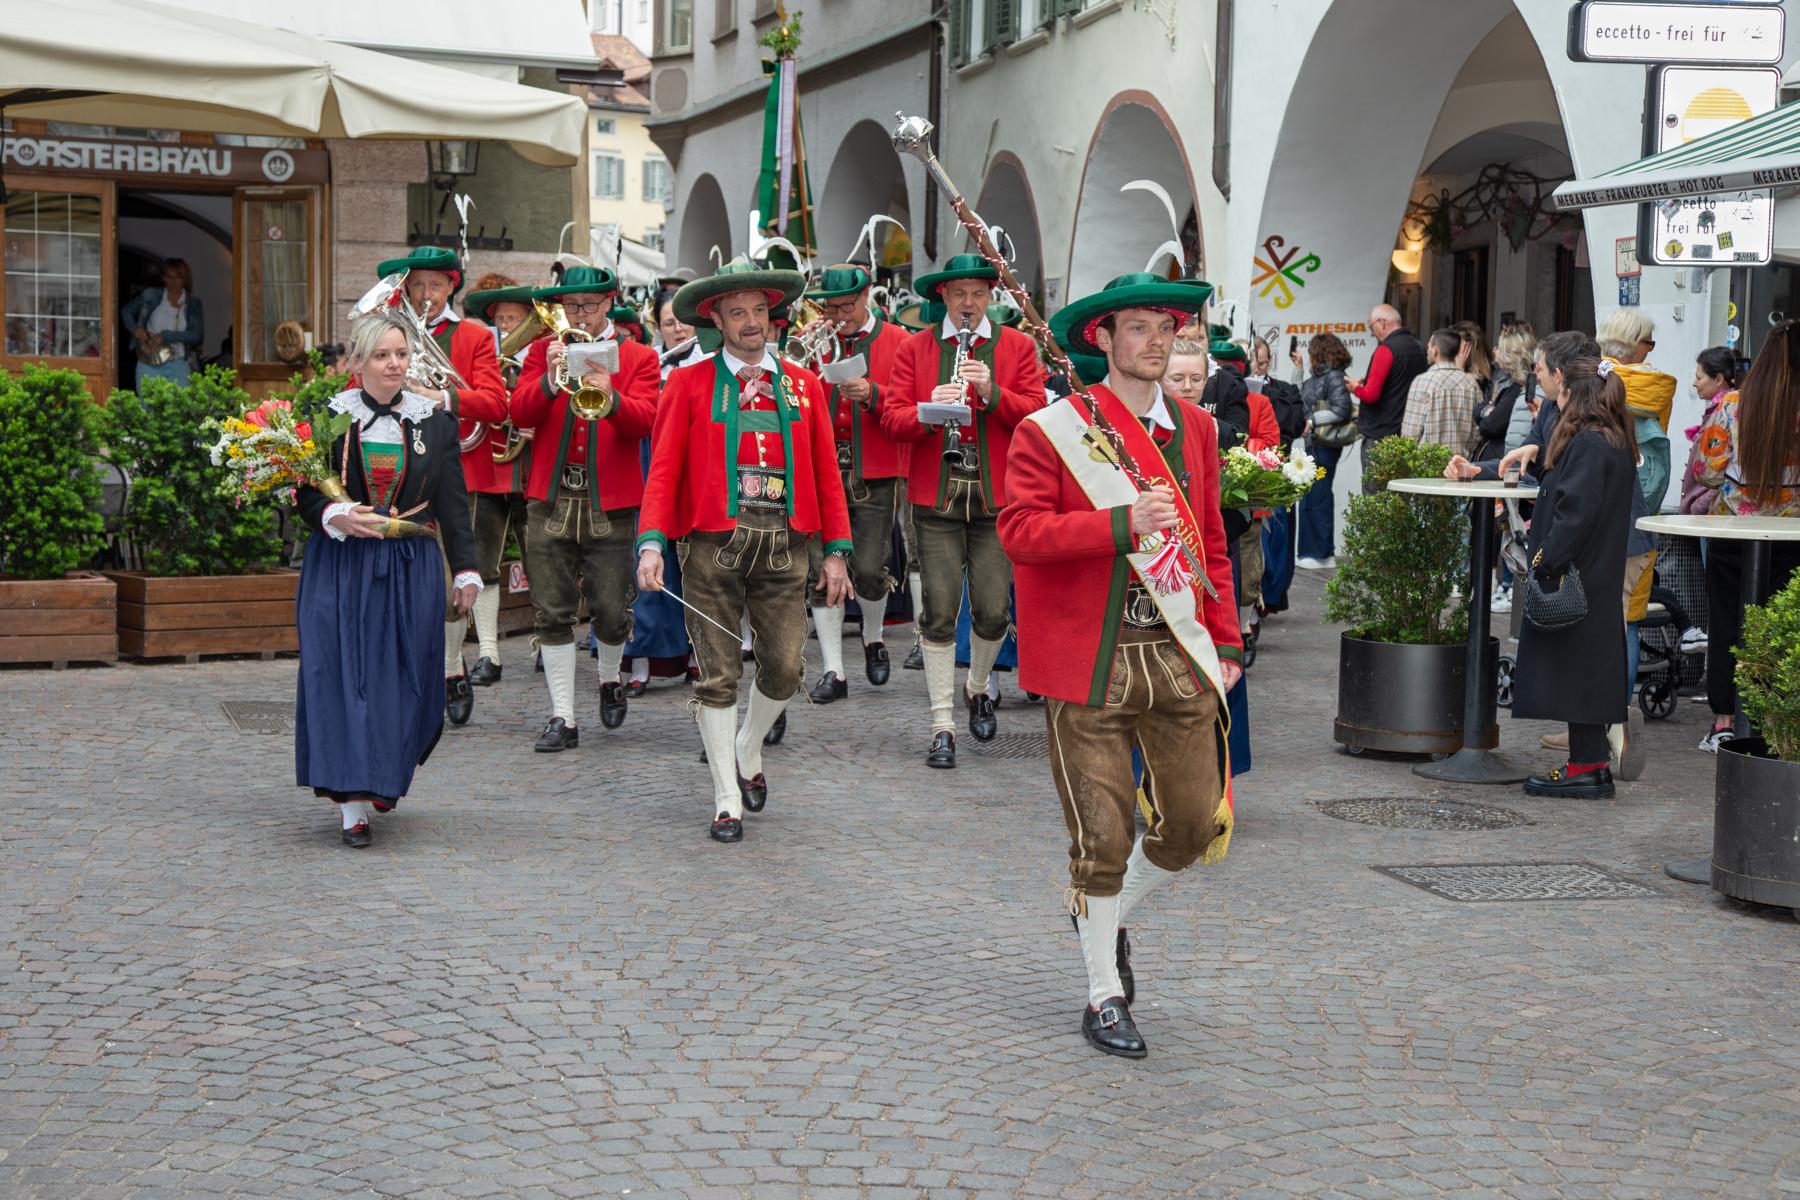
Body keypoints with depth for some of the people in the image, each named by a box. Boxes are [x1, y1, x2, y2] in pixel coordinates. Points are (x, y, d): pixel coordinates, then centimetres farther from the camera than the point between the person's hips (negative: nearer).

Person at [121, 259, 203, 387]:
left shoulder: (193, 304, 4)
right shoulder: (151, 296, 5)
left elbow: (197, 334, -5)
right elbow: (126, 311, 16)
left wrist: (166, 336, -14)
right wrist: (135, 328, -4)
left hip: (177, 367, 0)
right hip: (149, 365, 0)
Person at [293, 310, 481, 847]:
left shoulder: (435, 421, 5)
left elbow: (453, 502, 7)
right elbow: (305, 493, 4)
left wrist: (465, 568, 2)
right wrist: (336, 517, -17)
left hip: (411, 567, 1)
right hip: (340, 567, -1)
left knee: (404, 677, 3)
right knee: (342, 674, -6)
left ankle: (386, 777, 29)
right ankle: (353, 804, -5)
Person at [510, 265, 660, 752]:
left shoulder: (639, 358, 6)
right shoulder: (544, 351, 10)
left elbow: (645, 419, -10)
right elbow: (520, 414, -3)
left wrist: (610, 397, -29)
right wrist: (550, 381, -21)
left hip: (610, 503, -1)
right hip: (550, 499, 2)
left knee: (611, 611, 0)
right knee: (553, 614, 2)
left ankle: (610, 677, 31)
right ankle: (563, 718, 9)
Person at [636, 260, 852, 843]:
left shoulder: (803, 385, 11)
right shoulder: (689, 384, 3)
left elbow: (827, 472, 11)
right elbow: (664, 469, -2)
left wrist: (836, 551, 5)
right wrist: (652, 542, -15)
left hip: (783, 548, 2)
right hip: (713, 547, -2)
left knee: (785, 669, 2)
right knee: (718, 675, 1)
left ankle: (747, 751, 32)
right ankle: (727, 799, 11)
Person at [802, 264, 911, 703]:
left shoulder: (896, 341, 3)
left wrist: (872, 395, -21)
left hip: (875, 473, -2)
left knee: (868, 568, -6)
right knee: (821, 566, -2)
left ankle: (873, 638, 26)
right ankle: (833, 671, 6)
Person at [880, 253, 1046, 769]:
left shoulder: (1017, 346, 9)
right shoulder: (914, 348, 8)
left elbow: (1036, 413, -1)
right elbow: (892, 419, 0)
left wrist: (993, 393, -17)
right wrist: (929, 409, -19)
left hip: (996, 495, 0)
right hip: (936, 495, 0)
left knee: (994, 611, 0)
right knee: (940, 613, -2)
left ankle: (977, 688, 30)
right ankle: (942, 725, 6)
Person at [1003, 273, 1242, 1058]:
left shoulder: (1195, 430, 11)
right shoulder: (1050, 432, -5)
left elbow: (1211, 543, 16)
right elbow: (1019, 532, -15)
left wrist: (1225, 642, 10)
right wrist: (1123, 524, -22)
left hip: (1179, 656, 5)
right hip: (1090, 662, -5)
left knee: (1197, 824, 6)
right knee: (1103, 836, 1)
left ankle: (1108, 916, 35)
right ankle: (1104, 996, 19)